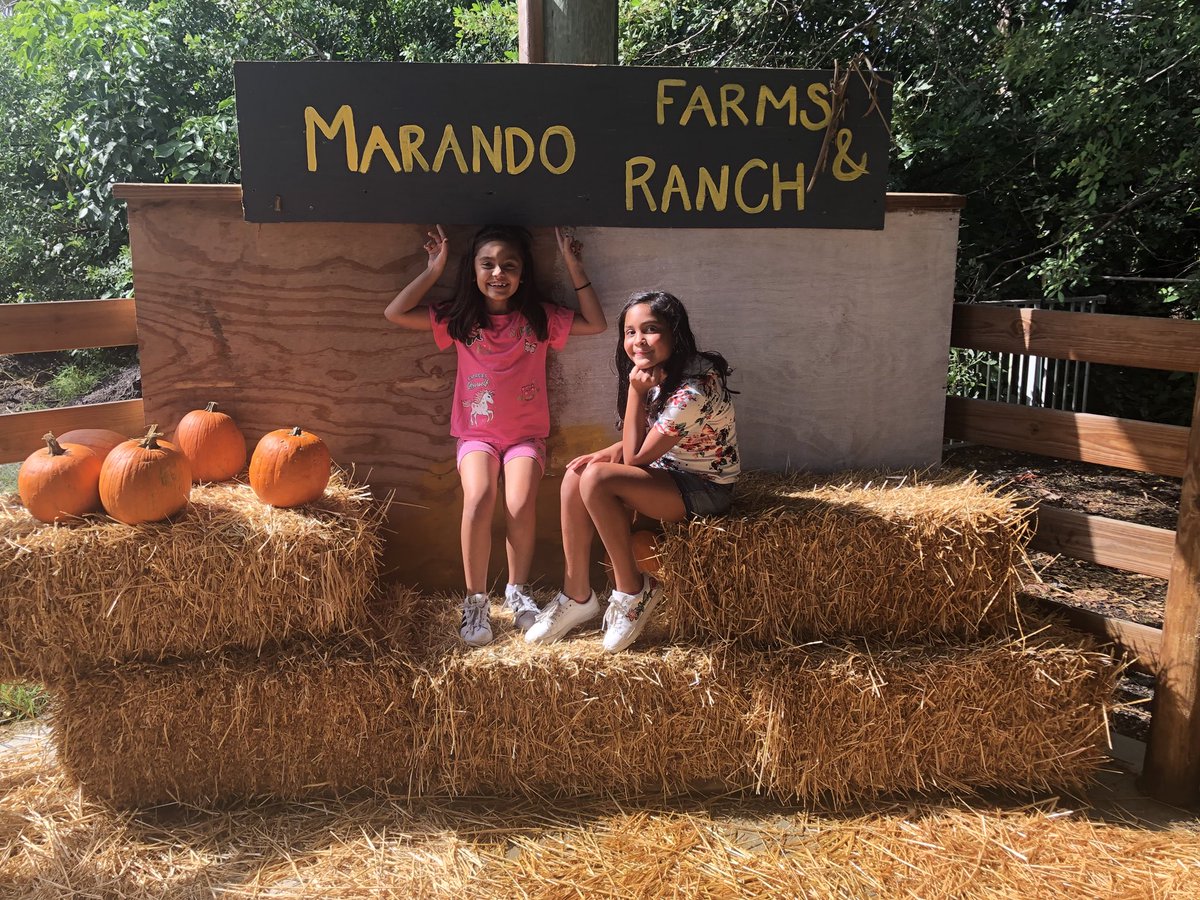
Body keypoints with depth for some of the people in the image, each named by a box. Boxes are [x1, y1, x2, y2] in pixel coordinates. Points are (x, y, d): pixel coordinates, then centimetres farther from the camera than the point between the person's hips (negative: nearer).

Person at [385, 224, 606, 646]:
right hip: (477, 434, 0)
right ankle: (475, 600, -12)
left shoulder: (539, 318, 2)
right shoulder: (459, 319, 2)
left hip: (526, 434, 0)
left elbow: (596, 324, -1)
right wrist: (434, 269, -4)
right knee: (478, 499, -28)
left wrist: (573, 267, -5)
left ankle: (517, 589, 0)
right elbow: (395, 314, -3)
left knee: (521, 505, -26)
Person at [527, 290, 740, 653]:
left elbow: (636, 456, -22)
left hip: (704, 488, -9)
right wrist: (613, 451, -8)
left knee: (596, 478, -26)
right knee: (575, 476, -10)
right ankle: (576, 596, -1)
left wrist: (636, 390, -24)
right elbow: (642, 441, 11)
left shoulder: (692, 390, -28)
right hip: (669, 469, 9)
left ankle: (632, 591, -10)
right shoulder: (659, 374, 0)